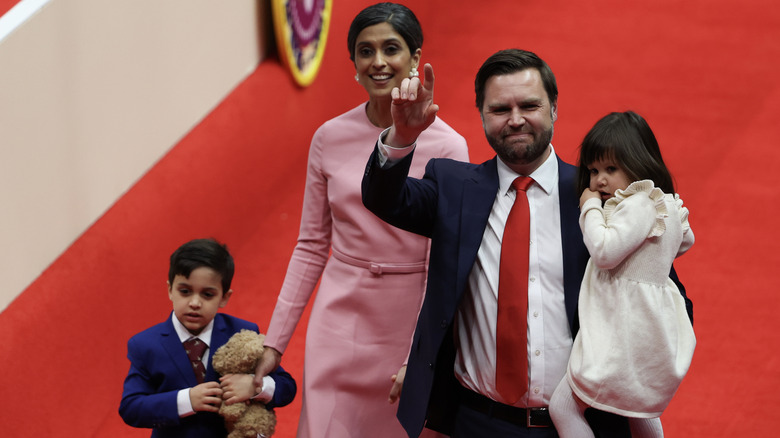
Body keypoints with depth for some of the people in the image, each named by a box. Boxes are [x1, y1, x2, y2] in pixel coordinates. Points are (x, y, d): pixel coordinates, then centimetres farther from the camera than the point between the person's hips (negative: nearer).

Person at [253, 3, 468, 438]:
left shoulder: (446, 147, -9)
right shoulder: (330, 138, 0)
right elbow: (311, 247, 7)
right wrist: (275, 341, 5)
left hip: (409, 319, -2)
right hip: (339, 319, 2)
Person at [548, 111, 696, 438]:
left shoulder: (638, 204, -18)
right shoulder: (666, 204, 14)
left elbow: (605, 251, -26)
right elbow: (684, 240, 34)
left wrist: (590, 209, -14)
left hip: (625, 332, -11)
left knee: (563, 406, -10)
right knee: (641, 410, 26)